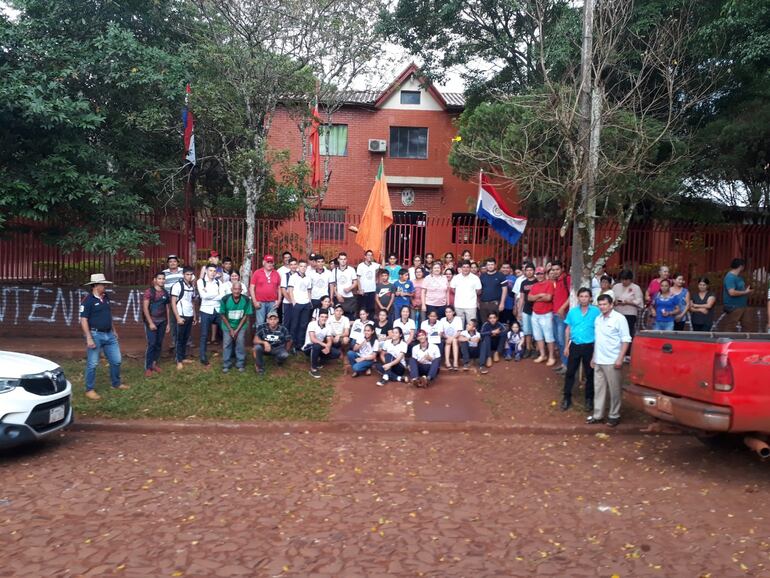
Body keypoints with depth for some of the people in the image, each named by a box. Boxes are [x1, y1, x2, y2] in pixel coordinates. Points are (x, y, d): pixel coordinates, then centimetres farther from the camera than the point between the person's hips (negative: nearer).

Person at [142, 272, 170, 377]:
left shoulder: (165, 293, 10)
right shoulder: (149, 291, -6)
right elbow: (145, 308, -10)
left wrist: (168, 323, 11)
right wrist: (150, 322, -15)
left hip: (162, 322, 5)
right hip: (151, 321, -5)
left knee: (159, 344, 7)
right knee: (151, 344, -8)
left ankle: (154, 363, 21)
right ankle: (148, 367, -1)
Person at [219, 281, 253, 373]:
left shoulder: (246, 300, -19)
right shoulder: (225, 299, -20)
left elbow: (246, 316, -9)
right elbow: (222, 315, -9)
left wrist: (237, 330, -11)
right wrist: (230, 329, -10)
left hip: (241, 325, 0)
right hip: (228, 325, 0)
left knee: (240, 343, -9)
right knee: (227, 343, -2)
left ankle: (240, 364, 5)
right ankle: (226, 364, 13)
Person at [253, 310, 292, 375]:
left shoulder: (283, 329, -18)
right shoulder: (262, 327, -19)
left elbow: (289, 341, -3)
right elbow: (255, 340, -23)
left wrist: (286, 352, 7)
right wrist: (264, 342, -41)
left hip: (278, 349, 0)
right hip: (265, 348, 0)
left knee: (284, 355, -32)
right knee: (257, 347, -32)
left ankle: (279, 361, 9)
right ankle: (259, 367, -6)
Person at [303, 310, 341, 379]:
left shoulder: (328, 327, -2)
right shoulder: (312, 324, -18)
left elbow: (329, 341, -6)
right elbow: (313, 339, -28)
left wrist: (327, 347, -30)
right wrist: (325, 345, -36)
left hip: (321, 347, 5)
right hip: (309, 347, -5)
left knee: (337, 353, -13)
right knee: (317, 346, -40)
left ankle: (318, 360, 8)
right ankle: (313, 369, -23)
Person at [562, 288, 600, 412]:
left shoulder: (596, 311, -7)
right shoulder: (572, 311, 2)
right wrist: (567, 346, 6)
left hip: (589, 346, -2)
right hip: (574, 346, 2)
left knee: (589, 374, 9)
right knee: (570, 372, 7)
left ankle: (589, 399, 24)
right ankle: (567, 398, 18)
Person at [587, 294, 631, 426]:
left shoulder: (619, 318, -10)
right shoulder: (598, 319, 11)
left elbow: (626, 340, -13)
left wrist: (620, 359, -18)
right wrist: (594, 357, 16)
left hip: (612, 361, -7)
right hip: (598, 361, 7)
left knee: (614, 390, 4)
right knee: (598, 389, 11)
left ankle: (614, 416, 16)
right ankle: (597, 415, 19)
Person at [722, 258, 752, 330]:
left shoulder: (739, 277, 11)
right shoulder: (730, 277, -19)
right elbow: (732, 292, -29)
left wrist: (747, 291, 7)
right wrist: (745, 292, -17)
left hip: (742, 306, 10)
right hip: (733, 308, -10)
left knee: (745, 327, 12)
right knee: (731, 330, -4)